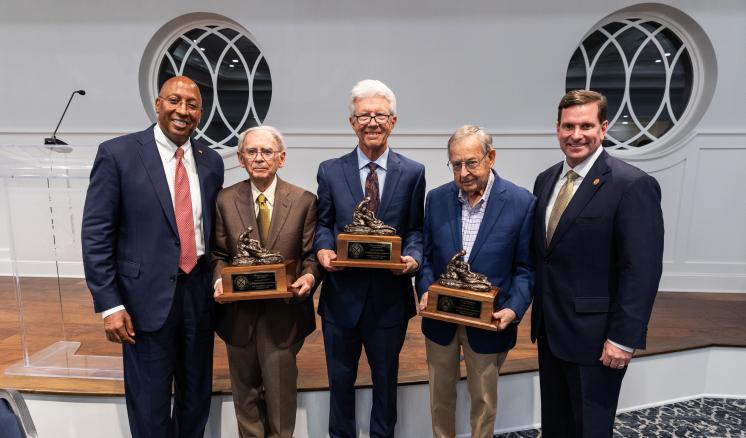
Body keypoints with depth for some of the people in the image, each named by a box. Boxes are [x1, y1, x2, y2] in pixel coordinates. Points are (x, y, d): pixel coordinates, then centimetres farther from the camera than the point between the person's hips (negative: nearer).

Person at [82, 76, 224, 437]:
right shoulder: (117, 153, -7)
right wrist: (109, 304, -11)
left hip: (199, 291, 4)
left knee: (197, 398, 19)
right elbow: (95, 234, -7)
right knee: (150, 408, 11)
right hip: (148, 295, -4)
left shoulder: (211, 161, 6)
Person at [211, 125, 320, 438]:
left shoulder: (304, 201, -5)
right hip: (239, 310, 2)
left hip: (284, 312, -2)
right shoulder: (225, 200, 0)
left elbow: (311, 254, -1)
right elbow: (219, 254, 5)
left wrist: (309, 277, -20)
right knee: (245, 389, 20)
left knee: (280, 388, 12)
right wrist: (219, 280, -13)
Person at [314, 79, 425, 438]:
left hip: (390, 296, 0)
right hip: (342, 294, 1)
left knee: (386, 379, 20)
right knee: (340, 380, 19)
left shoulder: (413, 173, -2)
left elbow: (416, 229, 0)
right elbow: (323, 223, 5)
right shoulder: (330, 171, 0)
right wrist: (323, 249, -14)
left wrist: (413, 257, -19)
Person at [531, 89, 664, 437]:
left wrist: (624, 338, -18)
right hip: (549, 329, 6)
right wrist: (537, 311, 10)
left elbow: (642, 271, -17)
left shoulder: (633, 185, -15)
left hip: (594, 336, -6)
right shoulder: (545, 180, 6)